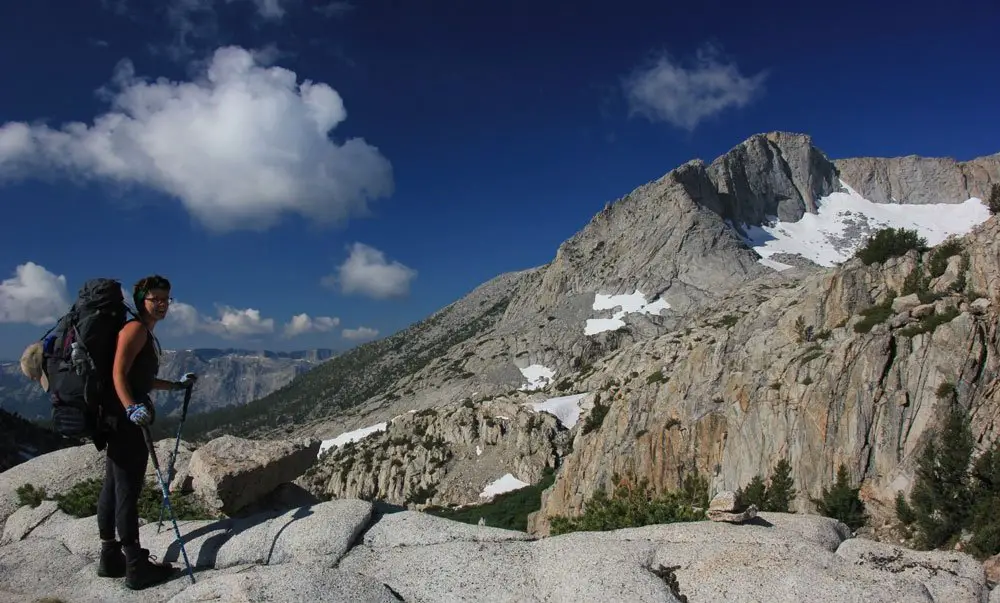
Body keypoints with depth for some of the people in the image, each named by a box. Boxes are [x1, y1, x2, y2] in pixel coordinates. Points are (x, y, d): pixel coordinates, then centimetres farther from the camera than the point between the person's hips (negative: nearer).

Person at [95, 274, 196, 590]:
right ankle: (136, 567, 0)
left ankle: (110, 557, 27)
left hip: (119, 419, 10)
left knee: (114, 487, 16)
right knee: (128, 490, -6)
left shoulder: (147, 334, 18)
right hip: (125, 419, -10)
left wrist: (175, 385, 32)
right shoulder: (135, 328, -11)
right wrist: (131, 408, -35)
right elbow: (118, 373, -22)